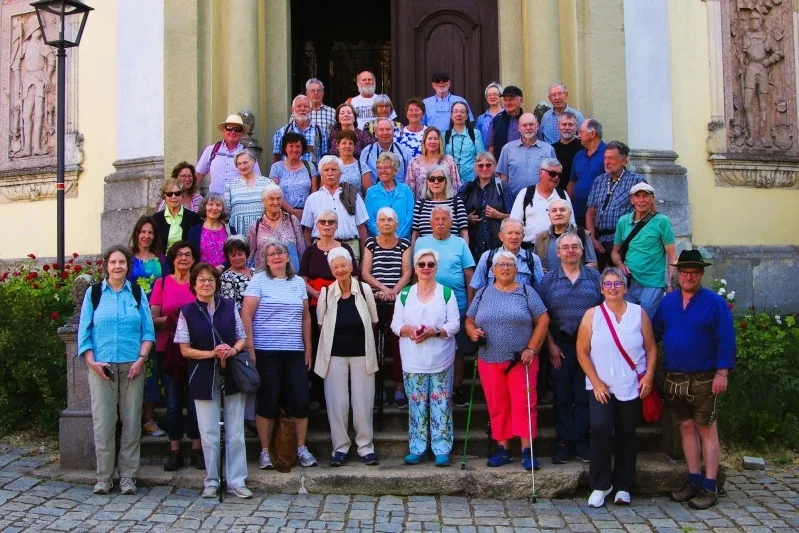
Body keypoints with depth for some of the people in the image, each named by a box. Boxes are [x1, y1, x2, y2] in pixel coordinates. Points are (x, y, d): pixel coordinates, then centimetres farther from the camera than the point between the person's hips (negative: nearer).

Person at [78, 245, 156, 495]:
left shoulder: (137, 294, 9)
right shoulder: (93, 293, 7)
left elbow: (148, 331, 6)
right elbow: (84, 331, 5)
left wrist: (141, 359, -6)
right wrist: (91, 362, -7)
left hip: (132, 367, 1)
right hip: (101, 367, -1)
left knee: (131, 421, 1)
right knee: (103, 422, -2)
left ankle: (128, 475, 10)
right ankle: (104, 476, 7)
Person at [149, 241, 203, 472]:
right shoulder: (162, 283, 5)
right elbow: (153, 319, 2)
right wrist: (171, 319, -16)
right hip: (168, 348, 0)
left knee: (194, 400, 2)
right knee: (173, 402, 4)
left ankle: (197, 450, 10)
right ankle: (175, 451, 11)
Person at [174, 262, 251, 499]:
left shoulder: (230, 306, 3)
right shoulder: (187, 312, -1)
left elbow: (242, 338, 8)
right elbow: (185, 349, -3)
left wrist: (233, 350, -14)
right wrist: (212, 353, -16)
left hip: (232, 375, 1)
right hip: (204, 378, -1)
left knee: (235, 432, 5)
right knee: (209, 434, 5)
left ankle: (236, 481, 14)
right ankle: (211, 481, 20)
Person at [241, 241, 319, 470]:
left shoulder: (298, 282, 12)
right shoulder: (258, 280, -1)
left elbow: (306, 317, 15)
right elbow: (246, 316, -6)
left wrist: (308, 348, 11)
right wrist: (250, 349, -11)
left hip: (295, 352, 4)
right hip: (266, 352, -4)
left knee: (300, 400, 2)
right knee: (268, 401, 1)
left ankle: (302, 449, 16)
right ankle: (265, 451, 14)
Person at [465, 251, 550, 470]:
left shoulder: (526, 292, 2)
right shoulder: (483, 294, 10)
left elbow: (543, 321, -1)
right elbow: (469, 321, 13)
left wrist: (531, 349, -9)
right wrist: (473, 332, -10)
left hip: (521, 360, -2)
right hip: (489, 361, 3)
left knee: (524, 404, -4)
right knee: (497, 406, 7)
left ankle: (527, 451, 2)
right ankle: (503, 449, 16)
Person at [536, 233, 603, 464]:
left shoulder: (594, 277, 7)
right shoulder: (548, 280, 5)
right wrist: (551, 345, -6)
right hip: (561, 345, 0)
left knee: (585, 395, 4)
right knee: (562, 396, 4)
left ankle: (582, 442, 13)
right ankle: (563, 443, 11)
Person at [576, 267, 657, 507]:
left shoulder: (638, 313, 4)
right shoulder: (592, 315, 0)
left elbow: (651, 348, 6)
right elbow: (582, 351, -2)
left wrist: (649, 375, -7)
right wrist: (596, 382, -8)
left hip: (632, 387, 2)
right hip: (601, 387, -1)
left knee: (626, 436, 7)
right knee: (600, 429, -17)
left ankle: (623, 486, 22)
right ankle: (600, 485, -2)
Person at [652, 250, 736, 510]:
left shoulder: (714, 302, -7)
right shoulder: (668, 301, 8)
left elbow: (726, 340, -11)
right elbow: (655, 332, 12)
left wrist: (722, 373, -17)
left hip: (703, 379, -5)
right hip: (674, 379, 5)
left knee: (706, 430, 1)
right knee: (686, 428, 10)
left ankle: (710, 487, 6)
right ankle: (694, 481, 19)